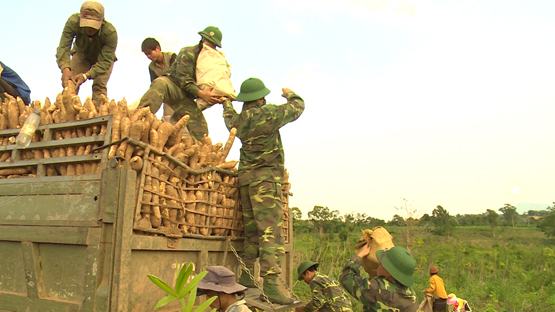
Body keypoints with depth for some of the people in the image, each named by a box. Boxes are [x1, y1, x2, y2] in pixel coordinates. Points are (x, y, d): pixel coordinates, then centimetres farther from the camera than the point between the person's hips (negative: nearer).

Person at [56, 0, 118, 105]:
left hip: (103, 57, -2)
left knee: (100, 86, -19)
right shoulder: (73, 22, -35)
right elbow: (63, 47, -35)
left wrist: (86, 75, -50)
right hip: (81, 53, 2)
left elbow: (105, 61, -36)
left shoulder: (110, 32, -40)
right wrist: (65, 68, -54)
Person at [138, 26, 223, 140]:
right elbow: (184, 79, -16)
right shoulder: (188, 53, -8)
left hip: (186, 98, 6)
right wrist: (200, 94, -29)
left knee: (200, 128, -9)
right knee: (160, 84, -40)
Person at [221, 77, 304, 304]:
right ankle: (271, 283, -18)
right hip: (265, 178, -8)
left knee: (252, 232, 13)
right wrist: (290, 94, 28)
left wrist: (226, 102, 56)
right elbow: (298, 107, 6)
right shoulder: (268, 113, -8)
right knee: (270, 231, -12)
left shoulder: (238, 119, 10)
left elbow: (228, 117, 36)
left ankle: (246, 280, 18)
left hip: (245, 178, 8)